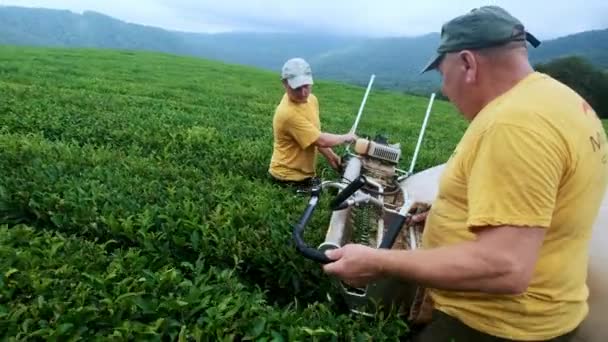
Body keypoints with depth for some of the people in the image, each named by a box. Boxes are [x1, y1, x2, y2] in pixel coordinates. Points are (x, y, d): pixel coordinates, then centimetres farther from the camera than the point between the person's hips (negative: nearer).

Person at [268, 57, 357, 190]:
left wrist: (330, 156, 5)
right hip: (288, 177, -8)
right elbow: (321, 140, -25)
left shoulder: (311, 99, -1)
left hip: (304, 173, 9)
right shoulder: (288, 113, -30)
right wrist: (346, 137, -10)